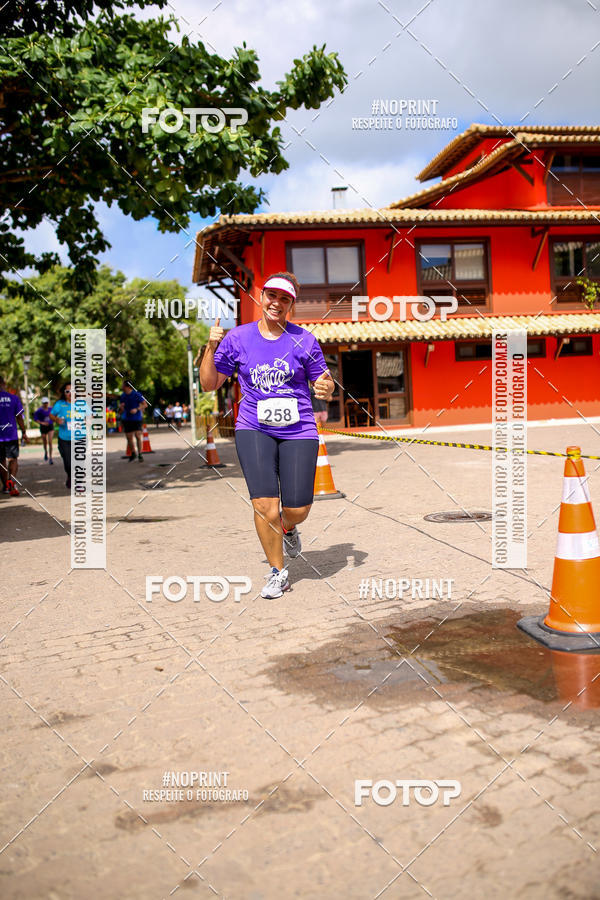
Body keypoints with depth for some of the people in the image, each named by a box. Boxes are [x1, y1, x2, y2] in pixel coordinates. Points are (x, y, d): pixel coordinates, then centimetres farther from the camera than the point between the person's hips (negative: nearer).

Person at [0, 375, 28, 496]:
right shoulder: (13, 398, -2)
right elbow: (19, 417, 0)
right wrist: (24, 432, 9)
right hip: (11, 434, 0)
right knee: (13, 459, 5)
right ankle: (12, 481, -18)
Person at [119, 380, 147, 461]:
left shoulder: (136, 394, -9)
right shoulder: (123, 396, 6)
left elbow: (145, 404, -8)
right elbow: (122, 409, 15)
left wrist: (137, 409, -22)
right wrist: (121, 407, -9)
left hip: (137, 419, -4)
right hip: (127, 419, 4)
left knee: (138, 436, -11)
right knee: (129, 438, 3)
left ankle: (140, 455, -1)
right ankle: (133, 453, 23)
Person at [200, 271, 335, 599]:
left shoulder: (303, 340, 2)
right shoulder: (237, 338, 4)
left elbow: (323, 383, 9)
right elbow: (209, 384, 6)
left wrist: (327, 389, -15)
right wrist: (211, 347, -8)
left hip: (298, 431, 1)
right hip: (253, 429, 0)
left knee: (297, 509, -2)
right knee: (265, 505, -13)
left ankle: (288, 528, 39)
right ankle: (277, 572, 10)